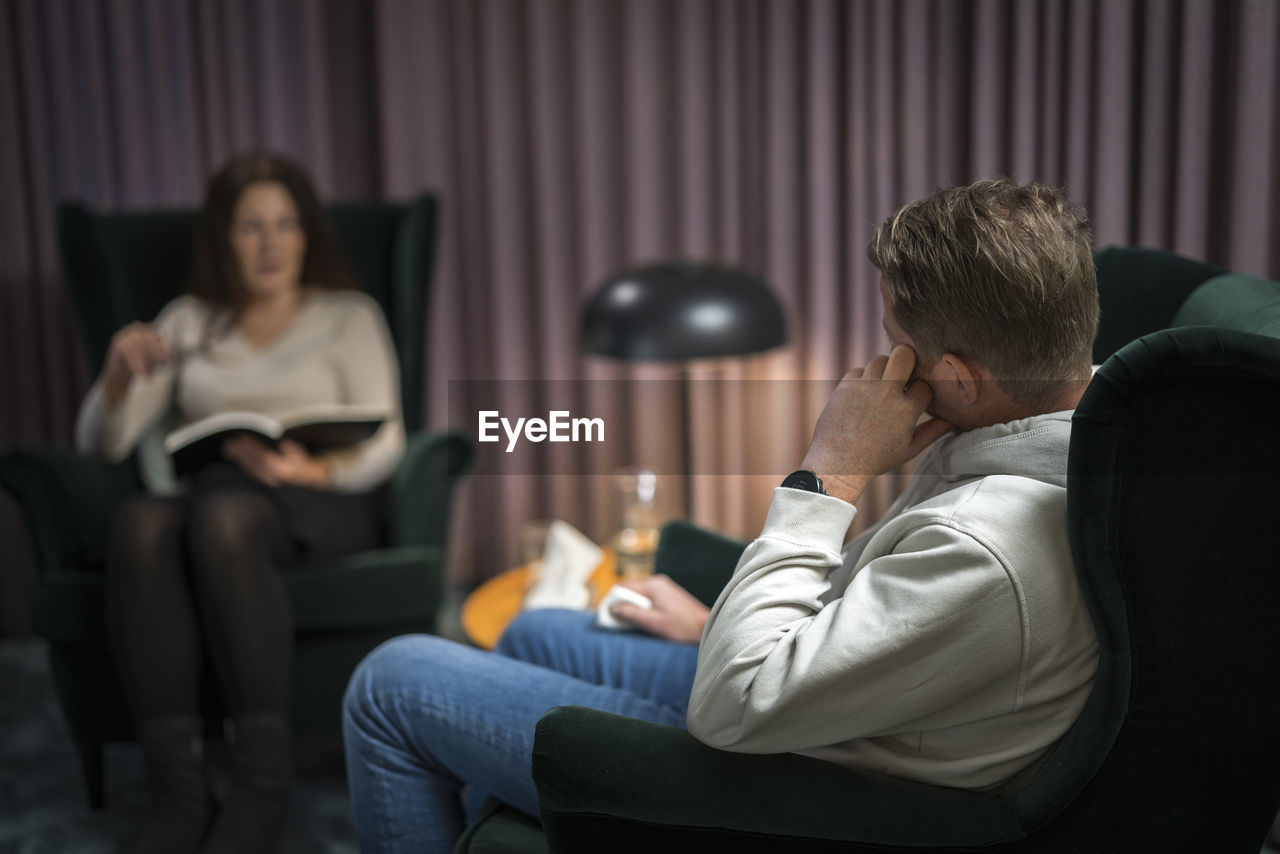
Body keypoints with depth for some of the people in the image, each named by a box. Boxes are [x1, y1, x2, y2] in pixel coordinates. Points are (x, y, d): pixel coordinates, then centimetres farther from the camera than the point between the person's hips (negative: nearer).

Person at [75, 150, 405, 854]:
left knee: (224, 516, -39)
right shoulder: (187, 321, 21)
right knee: (140, 522, -36)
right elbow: (101, 443, 15)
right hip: (205, 495, 2)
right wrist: (119, 375, -7)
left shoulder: (348, 316, 15)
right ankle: (176, 791, -37)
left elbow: (384, 445, 2)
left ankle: (262, 789, -37)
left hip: (319, 505, -2)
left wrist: (314, 471, -20)